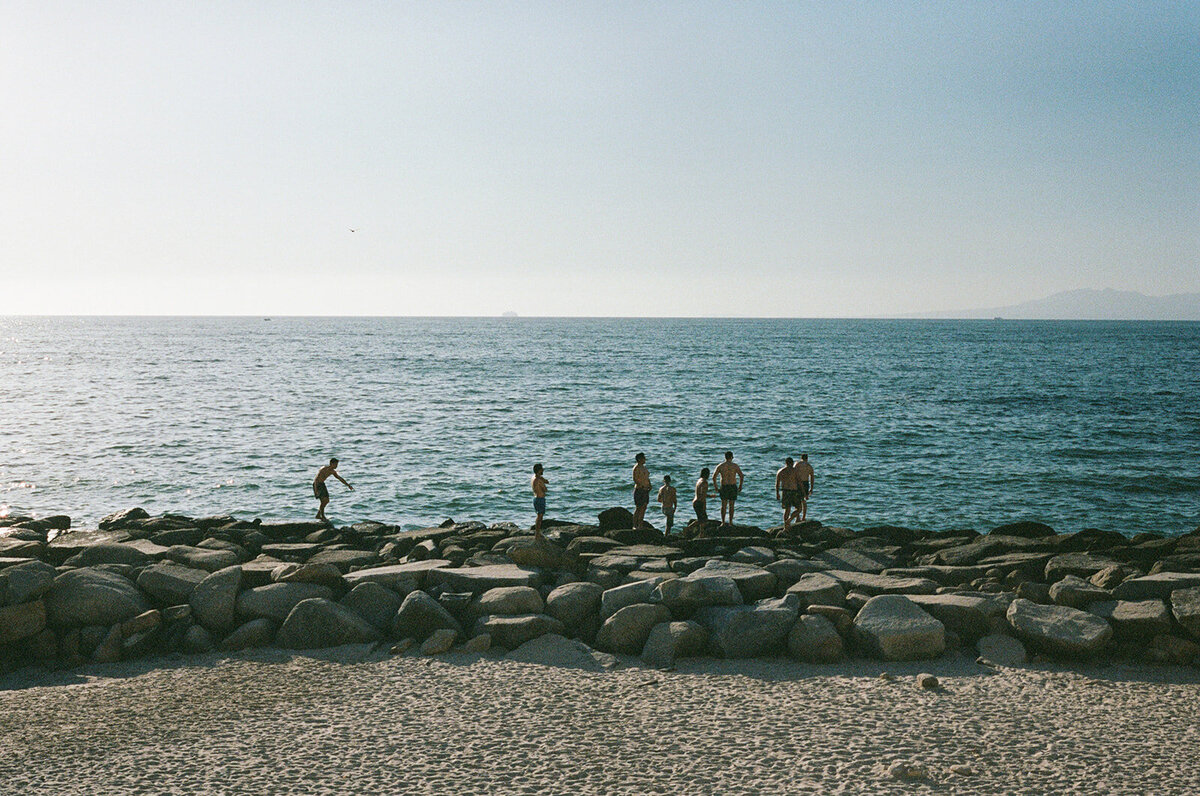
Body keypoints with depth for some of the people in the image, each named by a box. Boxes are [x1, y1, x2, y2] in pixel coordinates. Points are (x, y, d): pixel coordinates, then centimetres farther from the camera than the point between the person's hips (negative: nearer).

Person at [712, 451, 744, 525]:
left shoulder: (720, 466, 0)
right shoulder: (735, 466, -3)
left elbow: (714, 477, -4)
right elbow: (741, 476, -8)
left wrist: (716, 488, 4)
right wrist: (740, 486, 4)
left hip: (724, 487, 1)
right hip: (733, 486, -1)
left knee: (723, 505, 8)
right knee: (731, 505, 7)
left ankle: (723, 522, 6)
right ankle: (730, 523, 9)